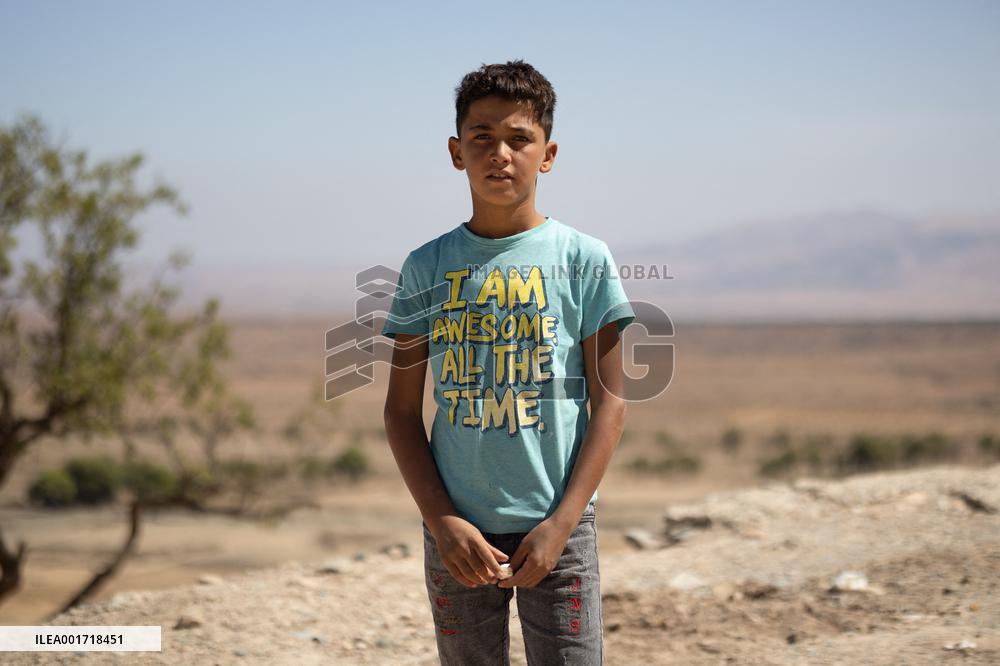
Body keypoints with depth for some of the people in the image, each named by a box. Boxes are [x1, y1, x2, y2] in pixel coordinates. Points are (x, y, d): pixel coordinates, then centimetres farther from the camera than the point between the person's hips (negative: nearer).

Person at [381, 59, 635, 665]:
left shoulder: (583, 259, 0)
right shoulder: (427, 268, 5)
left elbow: (609, 403, -1)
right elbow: (402, 410, 6)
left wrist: (559, 525, -9)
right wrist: (443, 522, -6)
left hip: (556, 528, -2)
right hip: (458, 532, 2)